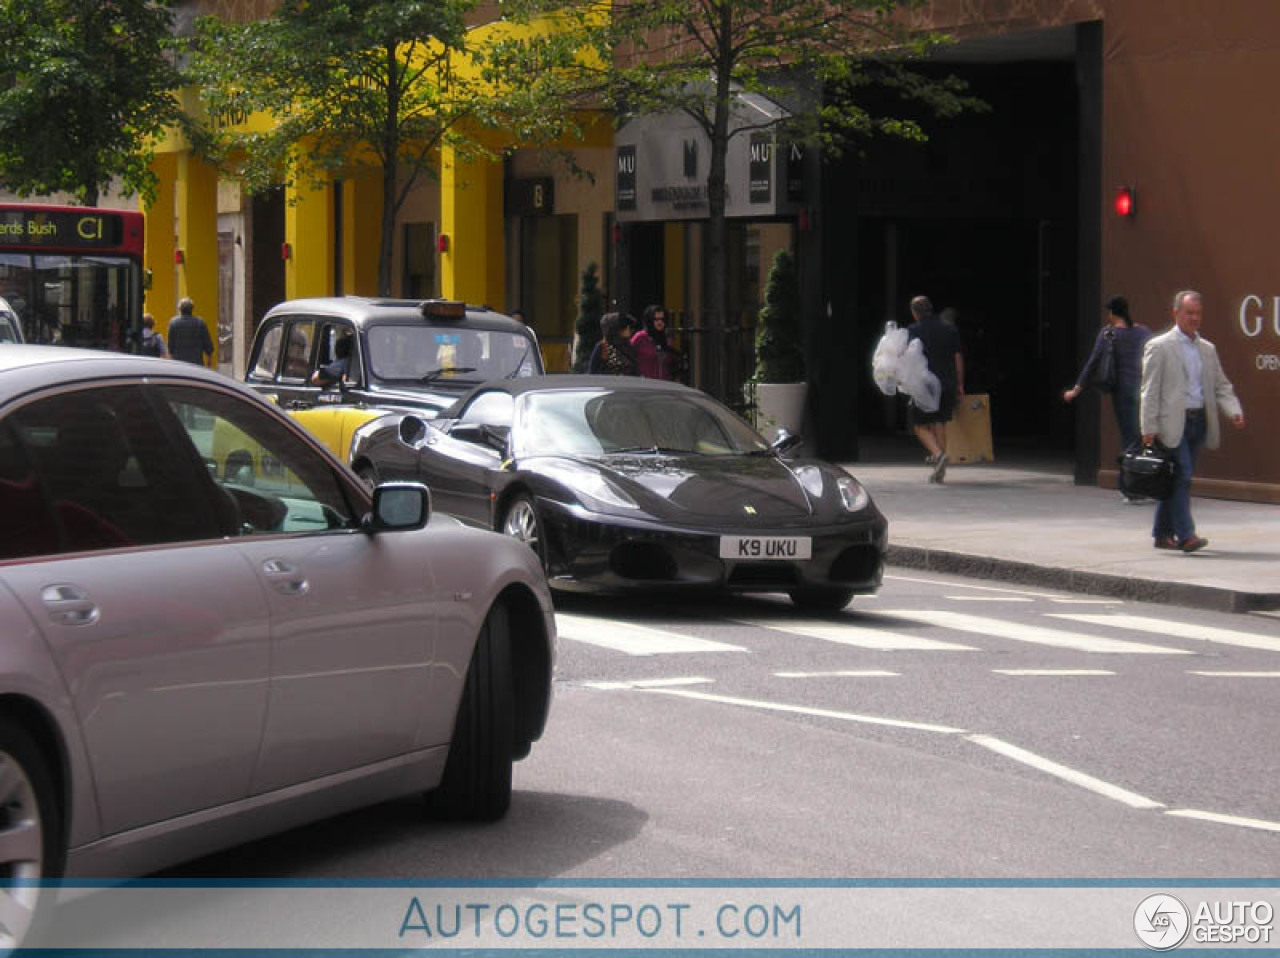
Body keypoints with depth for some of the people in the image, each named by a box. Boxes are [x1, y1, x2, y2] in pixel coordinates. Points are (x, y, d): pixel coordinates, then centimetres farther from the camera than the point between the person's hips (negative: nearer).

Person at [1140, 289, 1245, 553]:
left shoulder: (1208, 349, 17)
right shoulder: (1159, 347, -2)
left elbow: (1221, 386, 17)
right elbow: (1150, 390, -5)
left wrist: (1234, 412, -2)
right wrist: (1149, 428, -11)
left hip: (1199, 422, 6)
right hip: (1172, 423, -6)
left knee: (1179, 479, 9)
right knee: (1182, 476, -14)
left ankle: (1163, 533, 18)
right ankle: (1185, 535, -17)